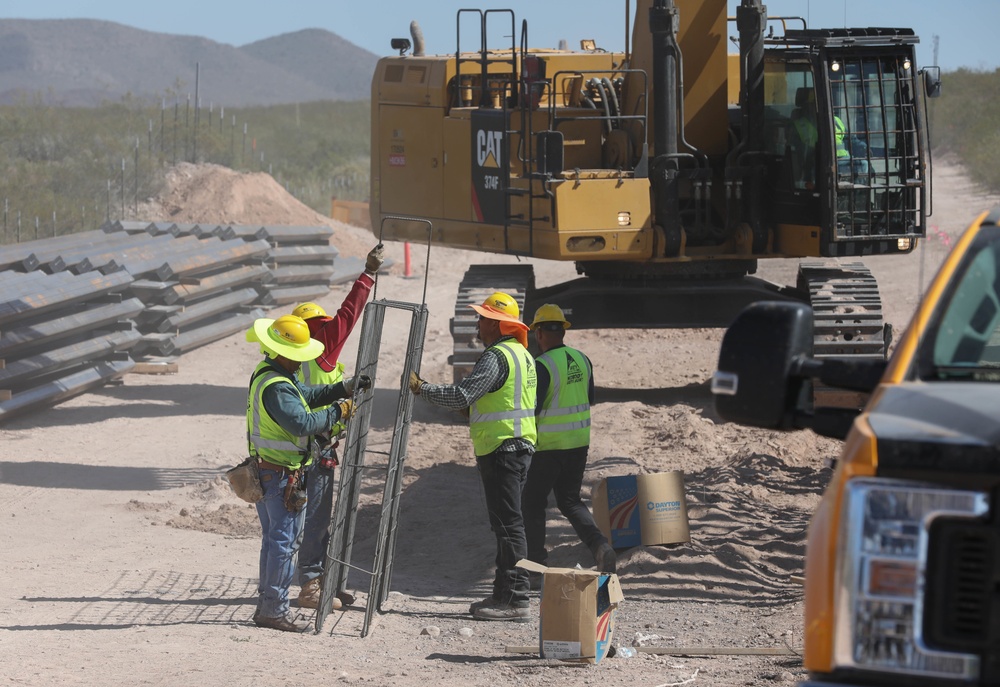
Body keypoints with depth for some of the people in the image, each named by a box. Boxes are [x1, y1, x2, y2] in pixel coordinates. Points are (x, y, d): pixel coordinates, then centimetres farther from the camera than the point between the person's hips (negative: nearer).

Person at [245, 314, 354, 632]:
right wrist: (338, 412, -20)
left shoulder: (266, 373, 10)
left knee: (272, 540, 16)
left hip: (265, 472, 11)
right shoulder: (276, 386, -24)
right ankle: (275, 610, -2)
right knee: (284, 541, -5)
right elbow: (303, 423, -31)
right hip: (281, 476, -11)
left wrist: (342, 389, 6)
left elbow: (306, 395, 17)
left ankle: (266, 606, 22)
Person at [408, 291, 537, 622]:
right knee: (506, 523, 14)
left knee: (508, 524, -9)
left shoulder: (496, 357, -15)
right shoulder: (522, 354, 17)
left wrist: (421, 388, -10)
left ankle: (515, 599, -10)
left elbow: (460, 396, -20)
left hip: (501, 449, -10)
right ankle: (505, 594, 18)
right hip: (518, 446, 10)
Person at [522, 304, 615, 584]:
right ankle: (600, 546, -7)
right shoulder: (582, 360, 5)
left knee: (532, 503, 8)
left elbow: (532, 407, -20)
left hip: (547, 445, -6)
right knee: (570, 500, 15)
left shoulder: (542, 366, -17)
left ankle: (536, 564, 10)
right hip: (578, 442, 7)